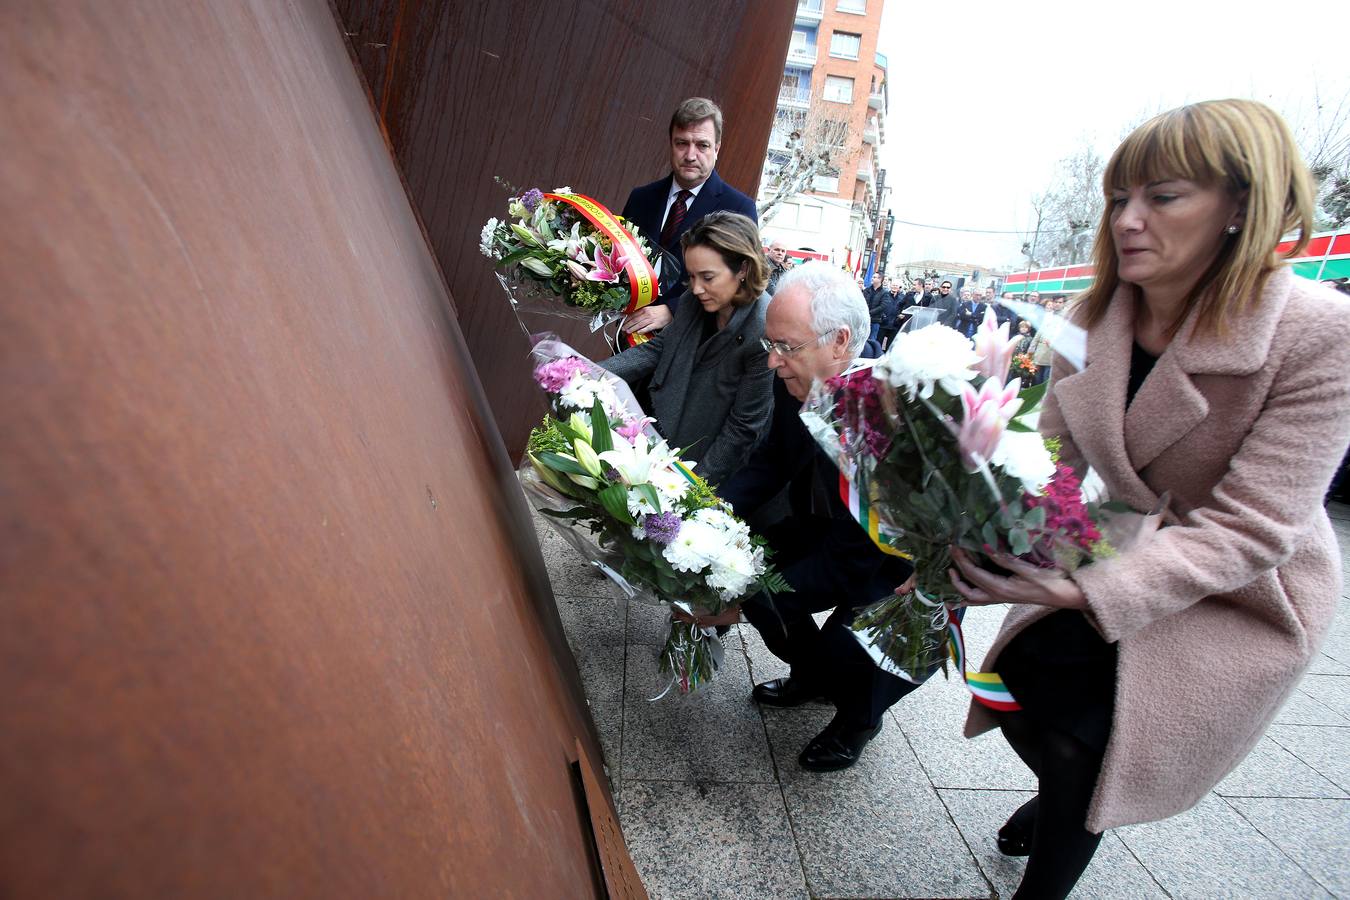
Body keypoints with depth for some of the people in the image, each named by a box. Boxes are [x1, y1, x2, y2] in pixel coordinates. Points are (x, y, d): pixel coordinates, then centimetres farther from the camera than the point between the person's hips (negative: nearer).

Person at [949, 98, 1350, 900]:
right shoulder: (1093, 321, -10)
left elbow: (1251, 528, -28)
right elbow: (1053, 456, -10)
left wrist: (1085, 591, -40)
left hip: (1243, 593, -4)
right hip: (1134, 554, 4)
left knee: (1080, 735, -11)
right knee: (1018, 684, -1)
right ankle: (1067, 796, 37)